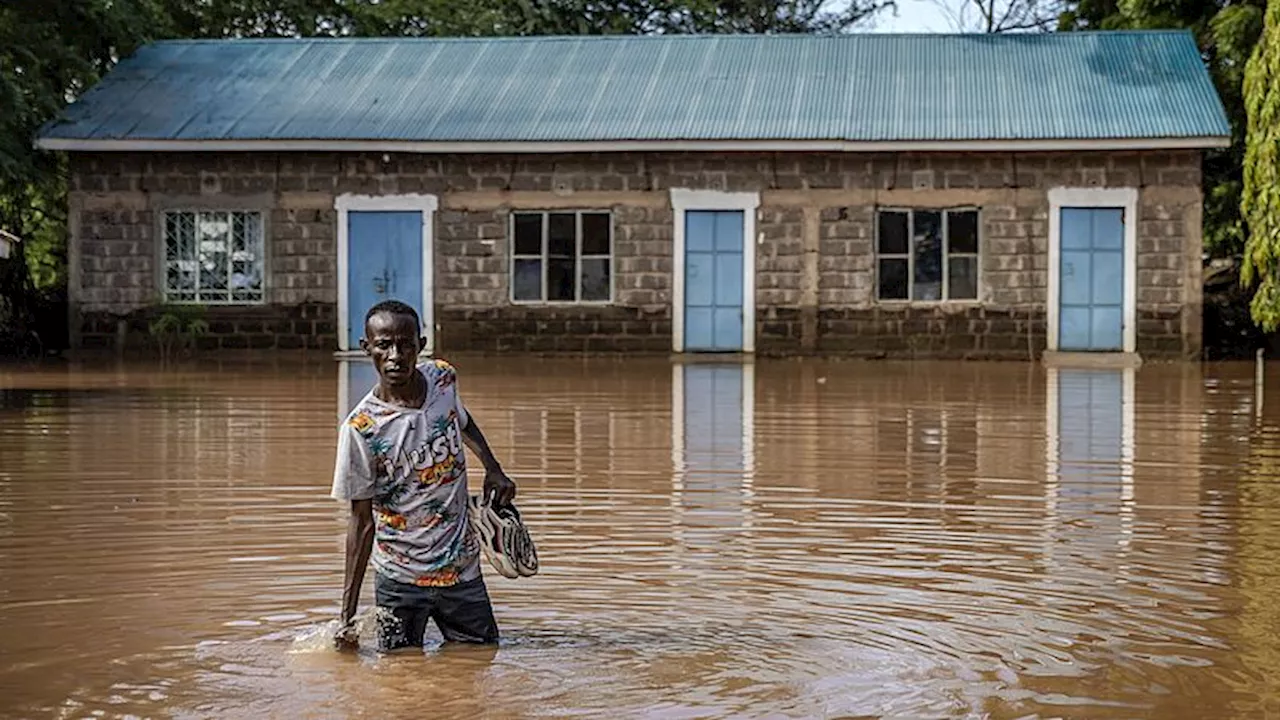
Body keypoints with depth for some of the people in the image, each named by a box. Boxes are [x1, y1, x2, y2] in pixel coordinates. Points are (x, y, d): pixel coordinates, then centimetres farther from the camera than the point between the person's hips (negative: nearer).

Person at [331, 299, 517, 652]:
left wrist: (494, 470, 10)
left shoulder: (443, 378, -6)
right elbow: (362, 521, -12)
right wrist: (347, 616, -13)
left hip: (462, 566, 4)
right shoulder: (361, 428, -19)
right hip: (400, 579, -4)